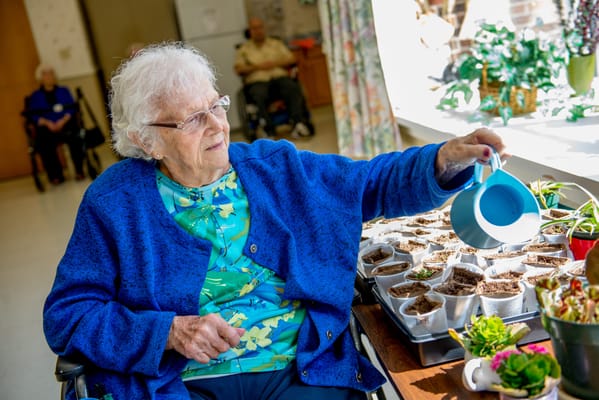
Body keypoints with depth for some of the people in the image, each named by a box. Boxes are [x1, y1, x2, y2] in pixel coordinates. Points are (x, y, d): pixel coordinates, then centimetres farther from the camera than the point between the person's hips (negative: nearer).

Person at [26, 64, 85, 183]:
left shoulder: (64, 91, 21)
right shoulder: (35, 96, 18)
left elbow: (72, 108, 6)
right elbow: (33, 115, 3)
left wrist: (63, 120, -13)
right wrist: (47, 123, -16)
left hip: (66, 124, 0)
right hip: (47, 128, 0)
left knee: (75, 137, -34)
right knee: (44, 142, -33)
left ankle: (79, 171, -22)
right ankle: (56, 175, -22)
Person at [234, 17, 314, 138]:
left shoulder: (276, 43, 26)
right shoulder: (243, 49, 21)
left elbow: (291, 59, 14)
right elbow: (239, 69, 7)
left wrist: (274, 63, -1)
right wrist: (257, 66, -5)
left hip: (280, 77, 2)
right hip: (257, 82, -2)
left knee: (293, 88, -33)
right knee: (259, 95, -39)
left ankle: (298, 122, -46)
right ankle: (268, 130, -49)